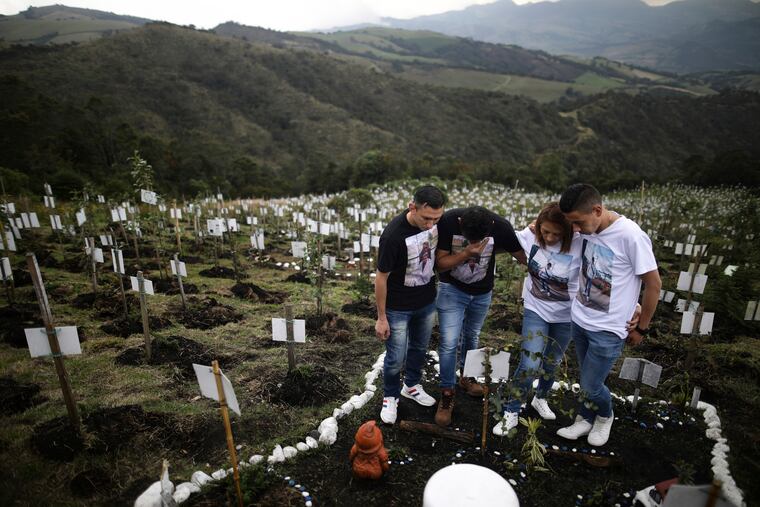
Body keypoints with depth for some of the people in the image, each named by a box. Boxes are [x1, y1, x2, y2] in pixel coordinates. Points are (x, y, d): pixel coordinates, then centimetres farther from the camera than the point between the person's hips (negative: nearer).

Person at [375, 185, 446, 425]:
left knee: (420, 348, 23)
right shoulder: (393, 235, -31)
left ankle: (412, 386, 47)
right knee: (396, 358, 8)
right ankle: (390, 397, 35)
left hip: (427, 301, 6)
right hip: (398, 308, -5)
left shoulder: (434, 220, -13)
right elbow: (381, 277, -20)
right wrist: (381, 318, -12)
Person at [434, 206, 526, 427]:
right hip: (452, 289, -2)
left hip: (482, 293, 2)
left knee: (472, 336, 21)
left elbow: (525, 257, -12)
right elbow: (439, 264, -24)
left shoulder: (501, 226, -25)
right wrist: (466, 254, -35)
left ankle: (466, 376, 45)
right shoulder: (447, 222, -28)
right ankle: (447, 395, 11)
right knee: (449, 342, -7)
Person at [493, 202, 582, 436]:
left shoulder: (579, 245, -24)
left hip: (565, 316, 0)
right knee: (529, 365, -8)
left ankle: (540, 398, 48)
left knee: (551, 364, 19)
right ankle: (511, 413, 13)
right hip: (536, 310, 0)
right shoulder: (530, 235, -15)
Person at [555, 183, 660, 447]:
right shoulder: (588, 228, -7)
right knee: (586, 379, 20)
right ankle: (585, 420, 42)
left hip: (608, 330, -5)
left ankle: (605, 416, 37)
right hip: (580, 320, 5)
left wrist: (641, 328, -3)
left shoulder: (631, 236, -25)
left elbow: (653, 284, -13)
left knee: (590, 386, 6)